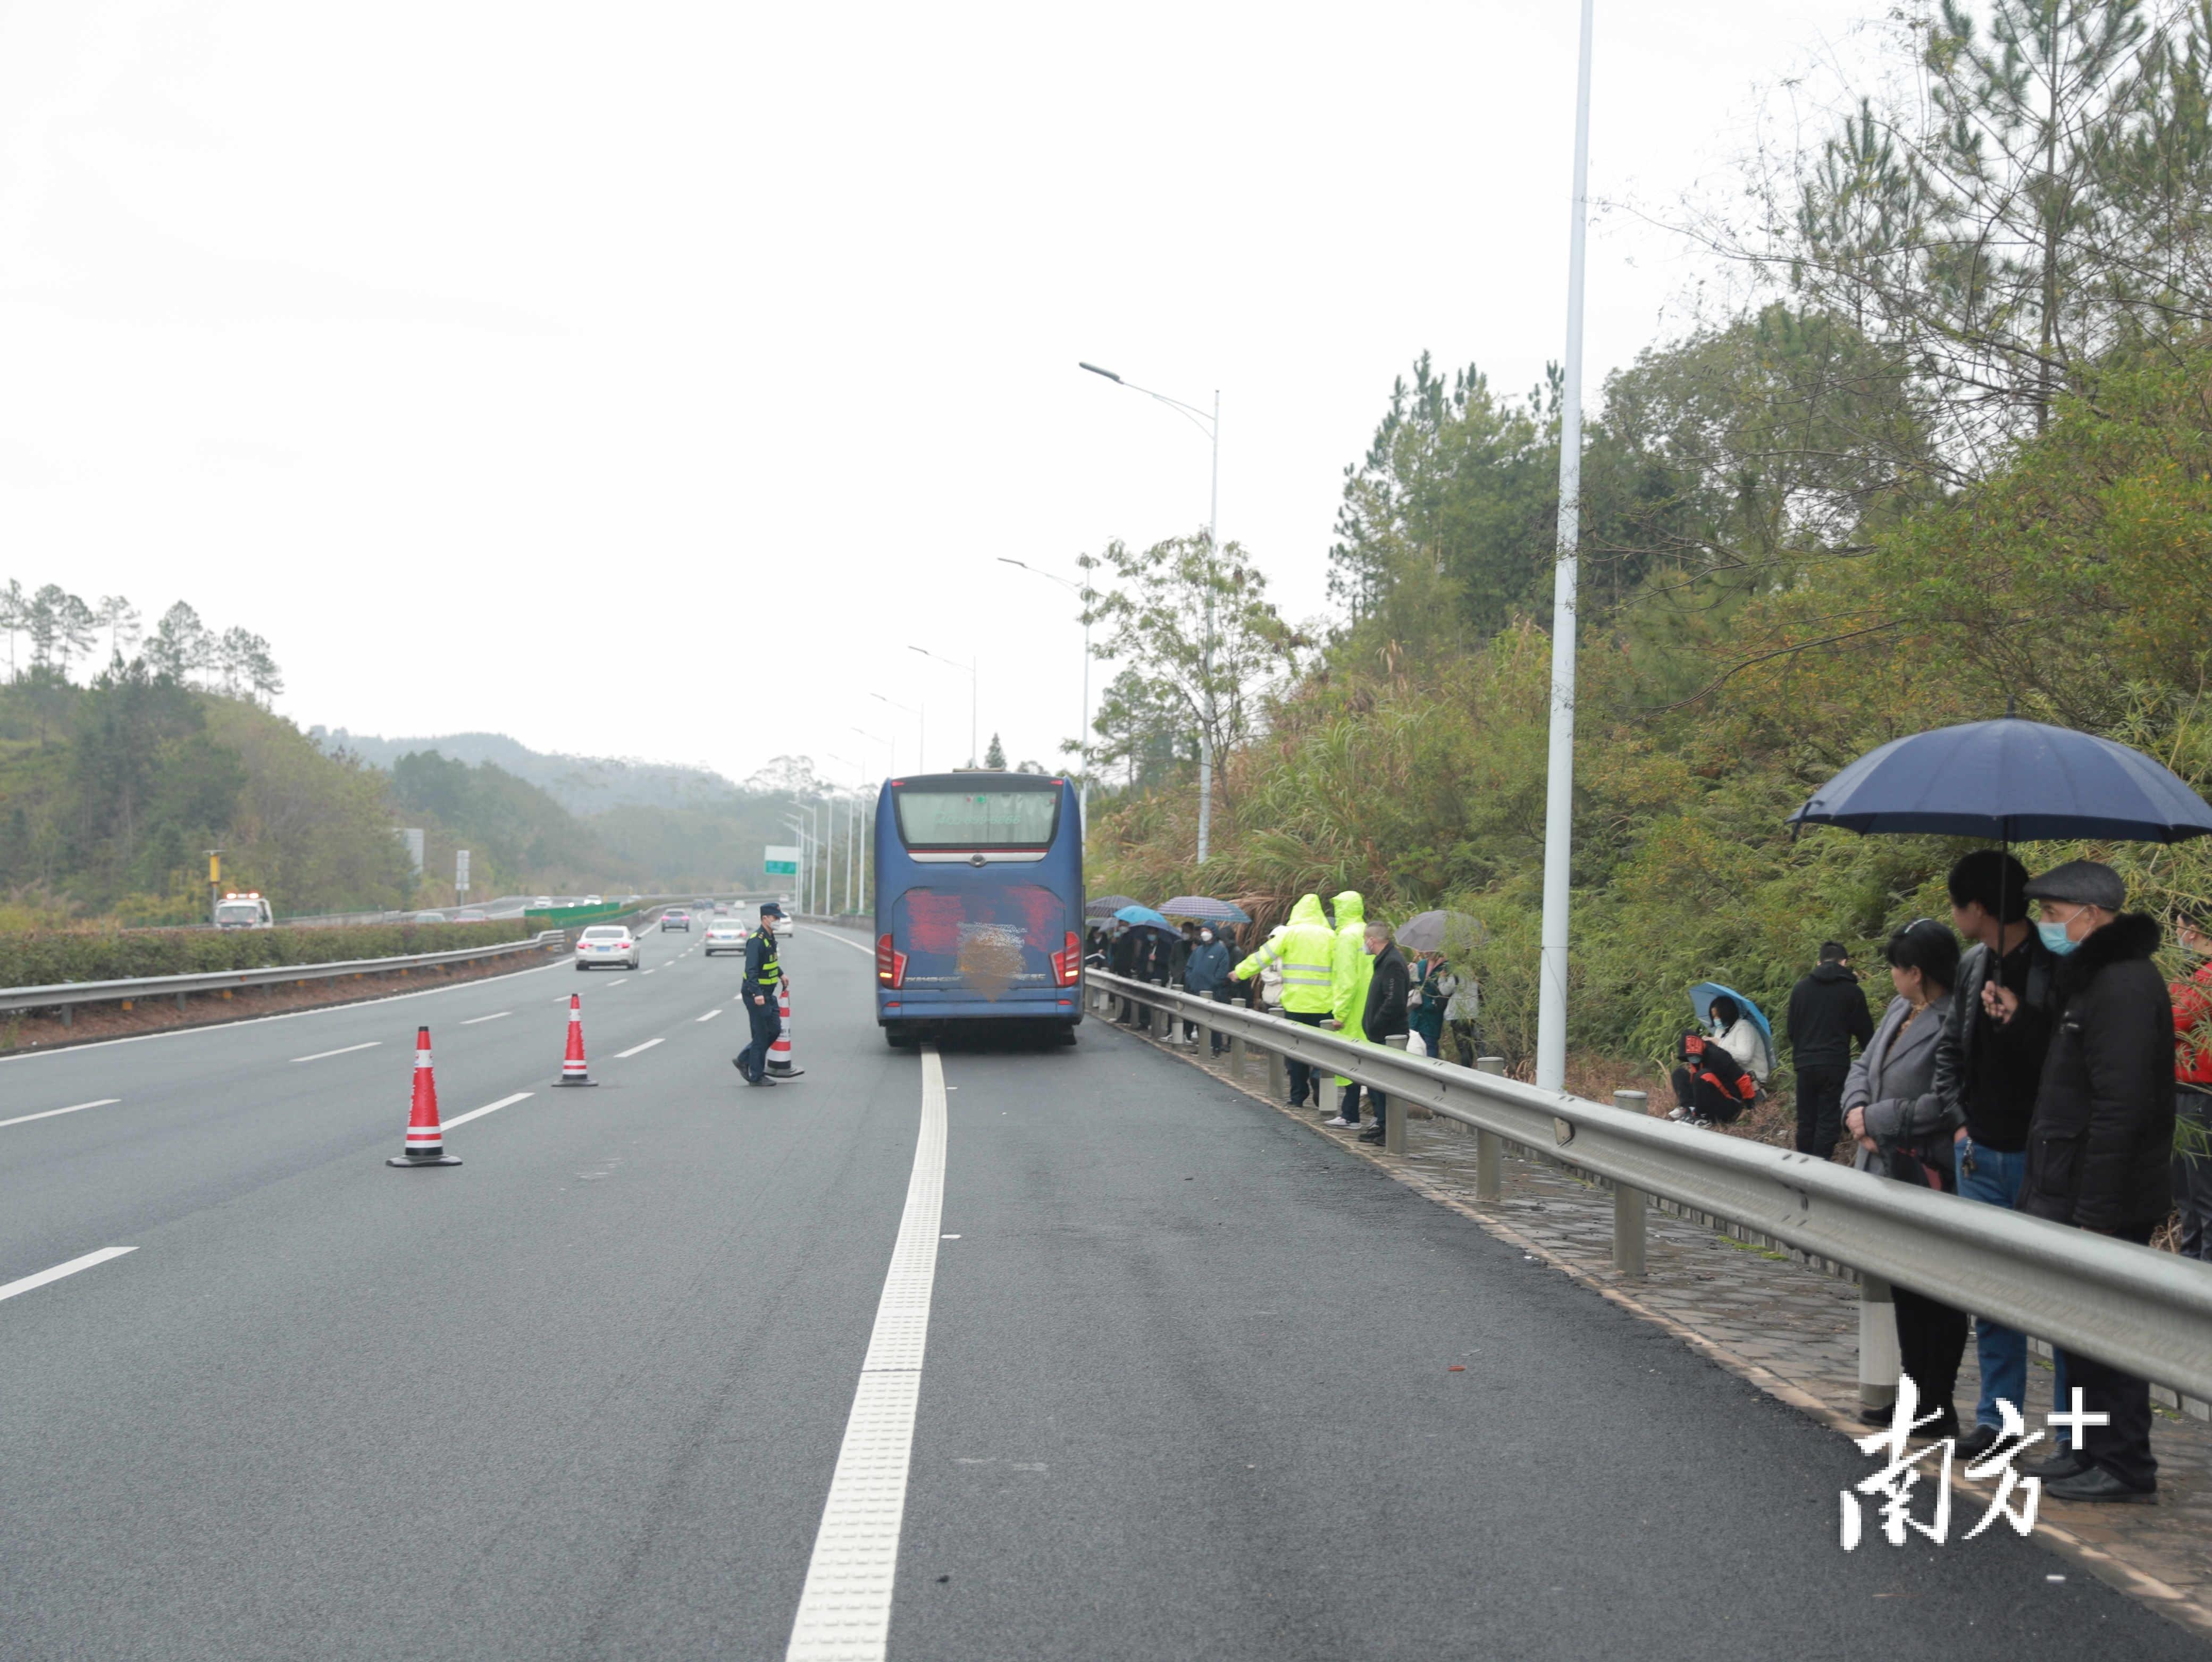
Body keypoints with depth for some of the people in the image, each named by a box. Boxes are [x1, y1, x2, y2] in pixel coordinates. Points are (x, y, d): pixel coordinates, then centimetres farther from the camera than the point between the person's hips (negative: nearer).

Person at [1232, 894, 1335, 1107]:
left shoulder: (1290, 933, -1)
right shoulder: (1330, 937, 3)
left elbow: (1263, 956, 2)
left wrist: (1240, 972, 14)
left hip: (1295, 1002, -1)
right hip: (1323, 1005, 1)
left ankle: (1298, 1096, 8)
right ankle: (1321, 1096, 4)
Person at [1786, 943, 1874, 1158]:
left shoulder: (1800, 988, 9)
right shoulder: (1851, 990, -2)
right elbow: (1865, 1031, 5)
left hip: (1805, 1064, 4)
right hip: (1835, 1065, -4)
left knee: (1806, 1121, 11)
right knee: (1829, 1122, -3)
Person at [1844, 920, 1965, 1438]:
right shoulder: (1899, 1009, 10)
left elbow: (1944, 1104, -25)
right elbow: (1864, 1065, 19)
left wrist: (1878, 1119, -15)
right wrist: (1856, 1109, -1)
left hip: (1931, 1179, -9)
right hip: (1888, 1171, 9)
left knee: (1937, 1296, 1)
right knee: (1904, 1288, 17)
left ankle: (1940, 1408, 10)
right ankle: (1917, 1391, 29)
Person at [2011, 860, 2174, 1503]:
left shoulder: (2124, 987, -18)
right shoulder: (2091, 979, 15)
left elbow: (2120, 1109, -23)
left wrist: (2095, 1212, -23)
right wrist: (2022, 1016, 2)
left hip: (2105, 1201, -10)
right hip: (2074, 1195, 10)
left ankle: (2124, 1467, 6)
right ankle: (2091, 1449, 27)